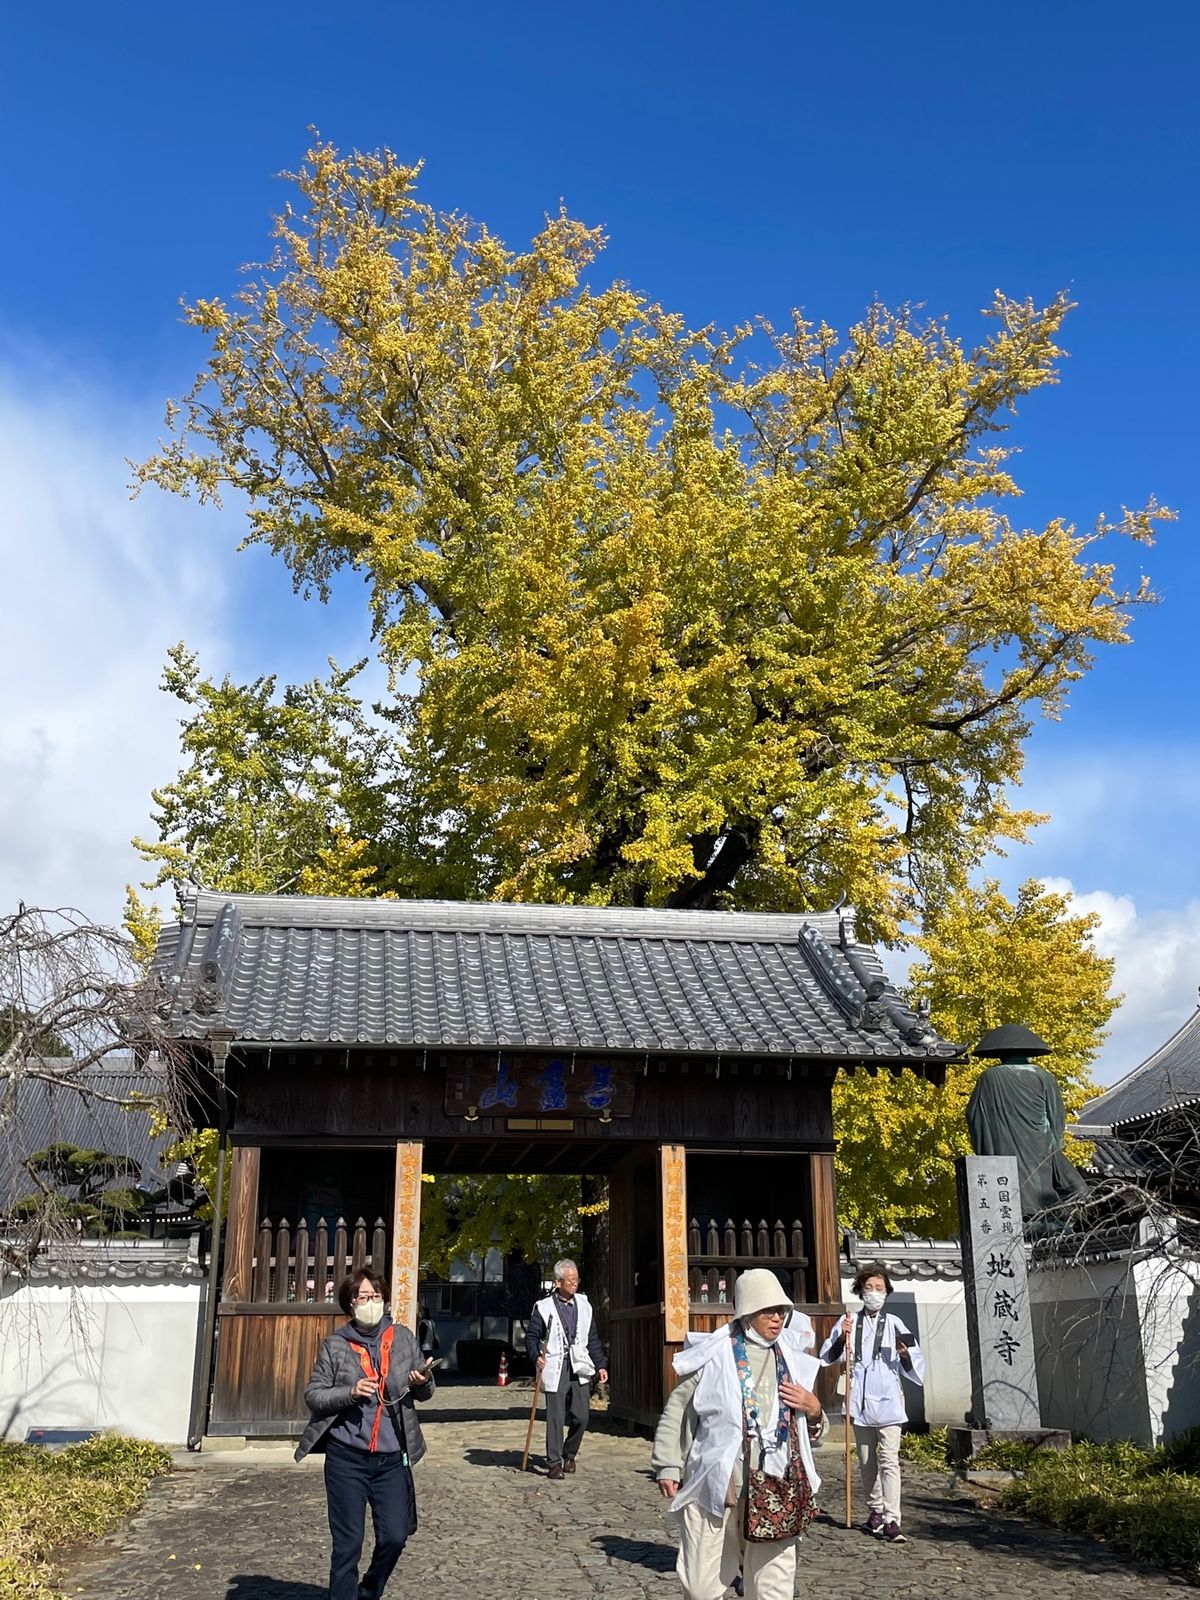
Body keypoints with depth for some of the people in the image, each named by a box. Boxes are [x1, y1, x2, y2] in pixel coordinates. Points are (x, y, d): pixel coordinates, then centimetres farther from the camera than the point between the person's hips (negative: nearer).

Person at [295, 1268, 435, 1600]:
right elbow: (312, 1395, -2)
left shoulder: (403, 1337, 3)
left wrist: (424, 1381, -13)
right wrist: (350, 1392, -19)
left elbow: (423, 1393, 11)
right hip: (347, 1459, -2)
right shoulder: (335, 1345, -3)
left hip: (392, 1459, 2)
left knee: (394, 1537, 4)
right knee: (347, 1544, 3)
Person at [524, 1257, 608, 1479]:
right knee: (556, 1417, -4)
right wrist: (536, 1357, -16)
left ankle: (569, 1455, 25)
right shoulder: (544, 1307, 0)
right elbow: (531, 1336, 1)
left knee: (580, 1417, 2)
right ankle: (554, 1463, 5)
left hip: (579, 1370, 4)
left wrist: (600, 1365, 12)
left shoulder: (584, 1306, 12)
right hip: (555, 1369, -4)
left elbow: (593, 1338, 17)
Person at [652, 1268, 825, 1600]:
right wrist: (667, 1466, 1)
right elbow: (677, 1411, 3)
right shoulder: (713, 1355, -3)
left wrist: (814, 1410, 0)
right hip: (715, 1486, -3)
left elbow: (808, 1427, 21)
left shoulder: (793, 1360, 9)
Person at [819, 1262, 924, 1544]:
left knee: (889, 1459, -11)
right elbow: (828, 1358, 2)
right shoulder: (849, 1321, 6)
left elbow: (914, 1367, 2)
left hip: (888, 1400, -2)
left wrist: (905, 1354, -19)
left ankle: (891, 1520, -11)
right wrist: (842, 1338, -13)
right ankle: (875, 1510, 28)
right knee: (866, 1461, 13)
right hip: (860, 1400, 3)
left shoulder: (893, 1323, 3)